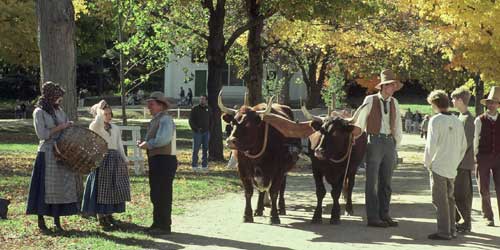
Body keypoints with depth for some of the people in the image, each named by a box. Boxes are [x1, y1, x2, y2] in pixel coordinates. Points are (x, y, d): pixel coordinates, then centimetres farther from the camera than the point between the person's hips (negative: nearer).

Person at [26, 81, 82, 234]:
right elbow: (42, 134, -15)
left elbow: (66, 129, 22)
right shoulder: (39, 112, -8)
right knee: (45, 187, -3)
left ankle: (57, 221, 14)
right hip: (47, 154, -6)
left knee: (61, 187, 6)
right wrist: (60, 128, -14)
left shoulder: (59, 110, 12)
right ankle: (41, 222, 5)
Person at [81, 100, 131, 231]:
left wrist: (125, 161, 10)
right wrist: (99, 110, -13)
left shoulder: (115, 129, 14)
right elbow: (98, 123, -27)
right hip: (101, 159, -5)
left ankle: (109, 216, 18)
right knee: (101, 187, -3)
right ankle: (101, 218, 3)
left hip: (115, 159, 5)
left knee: (113, 189, 7)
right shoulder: (94, 127, -2)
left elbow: (120, 146, 15)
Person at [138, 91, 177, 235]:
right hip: (155, 159, 10)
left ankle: (164, 226, 1)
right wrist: (144, 143, 5)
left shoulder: (165, 119, -14)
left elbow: (163, 139, -27)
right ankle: (157, 224, 27)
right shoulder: (155, 120, 17)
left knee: (163, 195, -5)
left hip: (164, 160, -10)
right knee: (155, 195, 17)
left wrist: (148, 144, -15)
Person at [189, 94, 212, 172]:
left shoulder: (208, 109, 11)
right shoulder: (195, 109, 0)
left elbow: (211, 120, 19)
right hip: (197, 132, -4)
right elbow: (191, 120, -3)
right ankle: (194, 165, 2)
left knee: (205, 149, 5)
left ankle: (204, 165, 10)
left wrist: (209, 129, 5)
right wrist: (196, 128, -13)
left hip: (206, 132, 4)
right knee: (195, 149, -3)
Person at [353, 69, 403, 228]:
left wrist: (396, 143, 16)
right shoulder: (370, 100, -4)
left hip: (389, 142, 5)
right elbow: (360, 122, 3)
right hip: (374, 141, -5)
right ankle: (372, 217, -1)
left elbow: (398, 125, 18)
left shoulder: (394, 102, 10)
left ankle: (384, 215, 15)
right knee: (372, 181, -3)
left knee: (386, 182, 9)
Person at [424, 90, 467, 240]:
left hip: (438, 166, -7)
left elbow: (431, 144, -17)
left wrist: (427, 163, -4)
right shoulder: (457, 121, 8)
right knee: (449, 198, 16)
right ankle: (451, 230, 20)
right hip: (452, 168, 7)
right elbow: (463, 145, 12)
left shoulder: (436, 120, -11)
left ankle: (443, 232, -4)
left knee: (440, 200, -3)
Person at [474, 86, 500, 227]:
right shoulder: (480, 121, -1)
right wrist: (475, 157, 1)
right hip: (483, 157, -1)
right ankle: (488, 218, 17)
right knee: (484, 190, 5)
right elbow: (475, 140, 1)